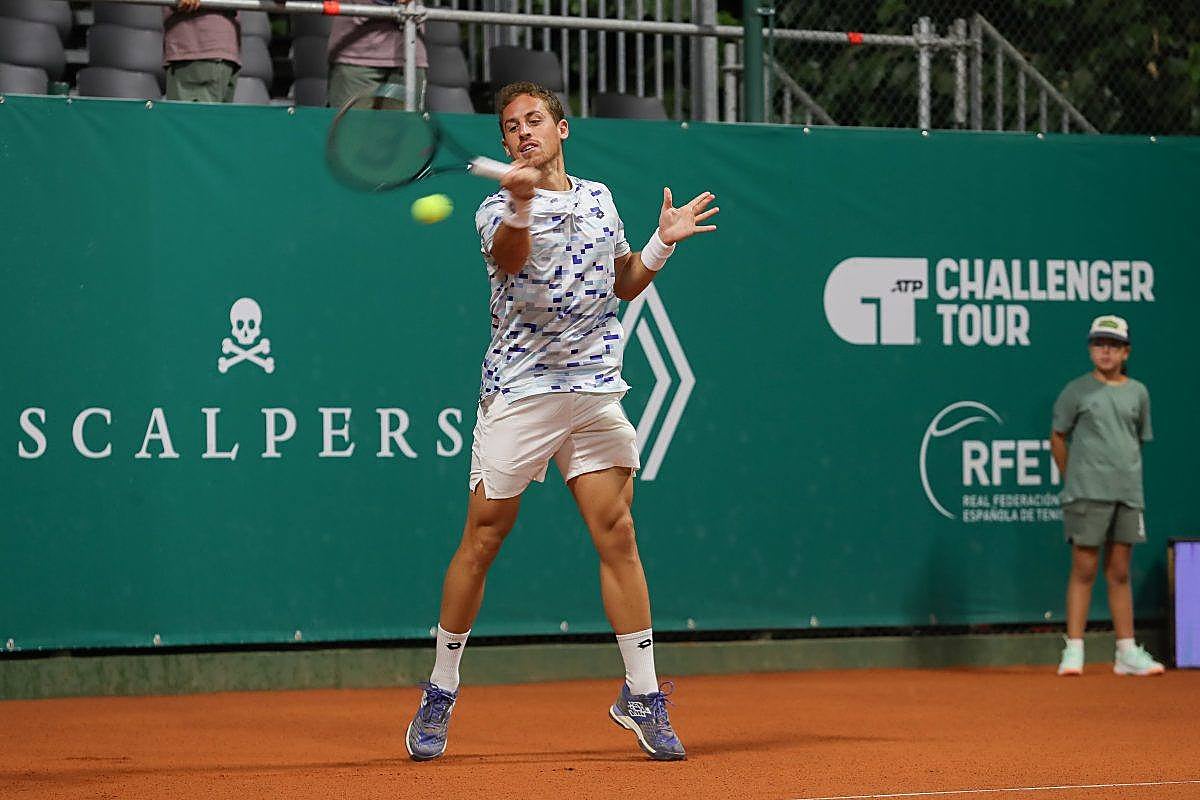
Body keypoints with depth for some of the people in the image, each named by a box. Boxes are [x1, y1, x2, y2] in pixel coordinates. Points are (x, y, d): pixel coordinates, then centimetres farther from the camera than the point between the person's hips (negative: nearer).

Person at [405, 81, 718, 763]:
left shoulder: (600, 199, 14)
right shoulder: (501, 207, -2)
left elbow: (623, 284, 27)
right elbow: (508, 256, -26)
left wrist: (662, 243, 10)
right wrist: (520, 204, -45)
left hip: (596, 391, 3)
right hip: (519, 392, -3)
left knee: (617, 536, -3)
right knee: (482, 540, 1)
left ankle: (643, 696, 3)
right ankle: (440, 694, 13)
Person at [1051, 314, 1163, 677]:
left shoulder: (1138, 392, 11)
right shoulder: (1076, 391, 0)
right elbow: (1058, 437, 6)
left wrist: (1127, 476, 13)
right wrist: (1072, 480, 5)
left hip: (1128, 494, 4)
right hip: (1087, 494, -4)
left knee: (1120, 572, 7)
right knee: (1084, 569, -5)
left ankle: (1127, 652, 9)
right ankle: (1073, 650, -5)